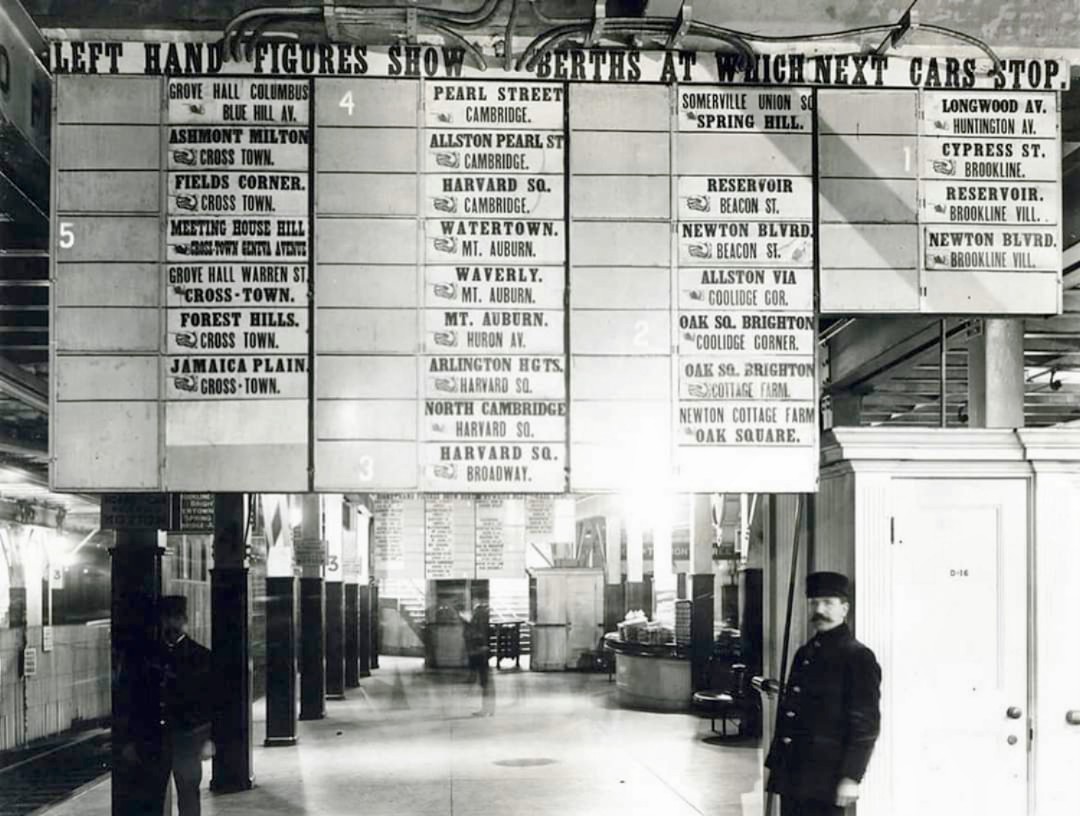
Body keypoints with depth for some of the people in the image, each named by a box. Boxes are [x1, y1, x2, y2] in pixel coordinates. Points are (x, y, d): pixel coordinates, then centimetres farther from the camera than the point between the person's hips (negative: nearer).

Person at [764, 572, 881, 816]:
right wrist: (775, 764, 17)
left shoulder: (858, 657, -7)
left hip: (825, 781, -7)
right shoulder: (804, 654, 15)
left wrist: (851, 777, -16)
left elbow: (866, 725, -11)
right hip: (791, 776, 7)